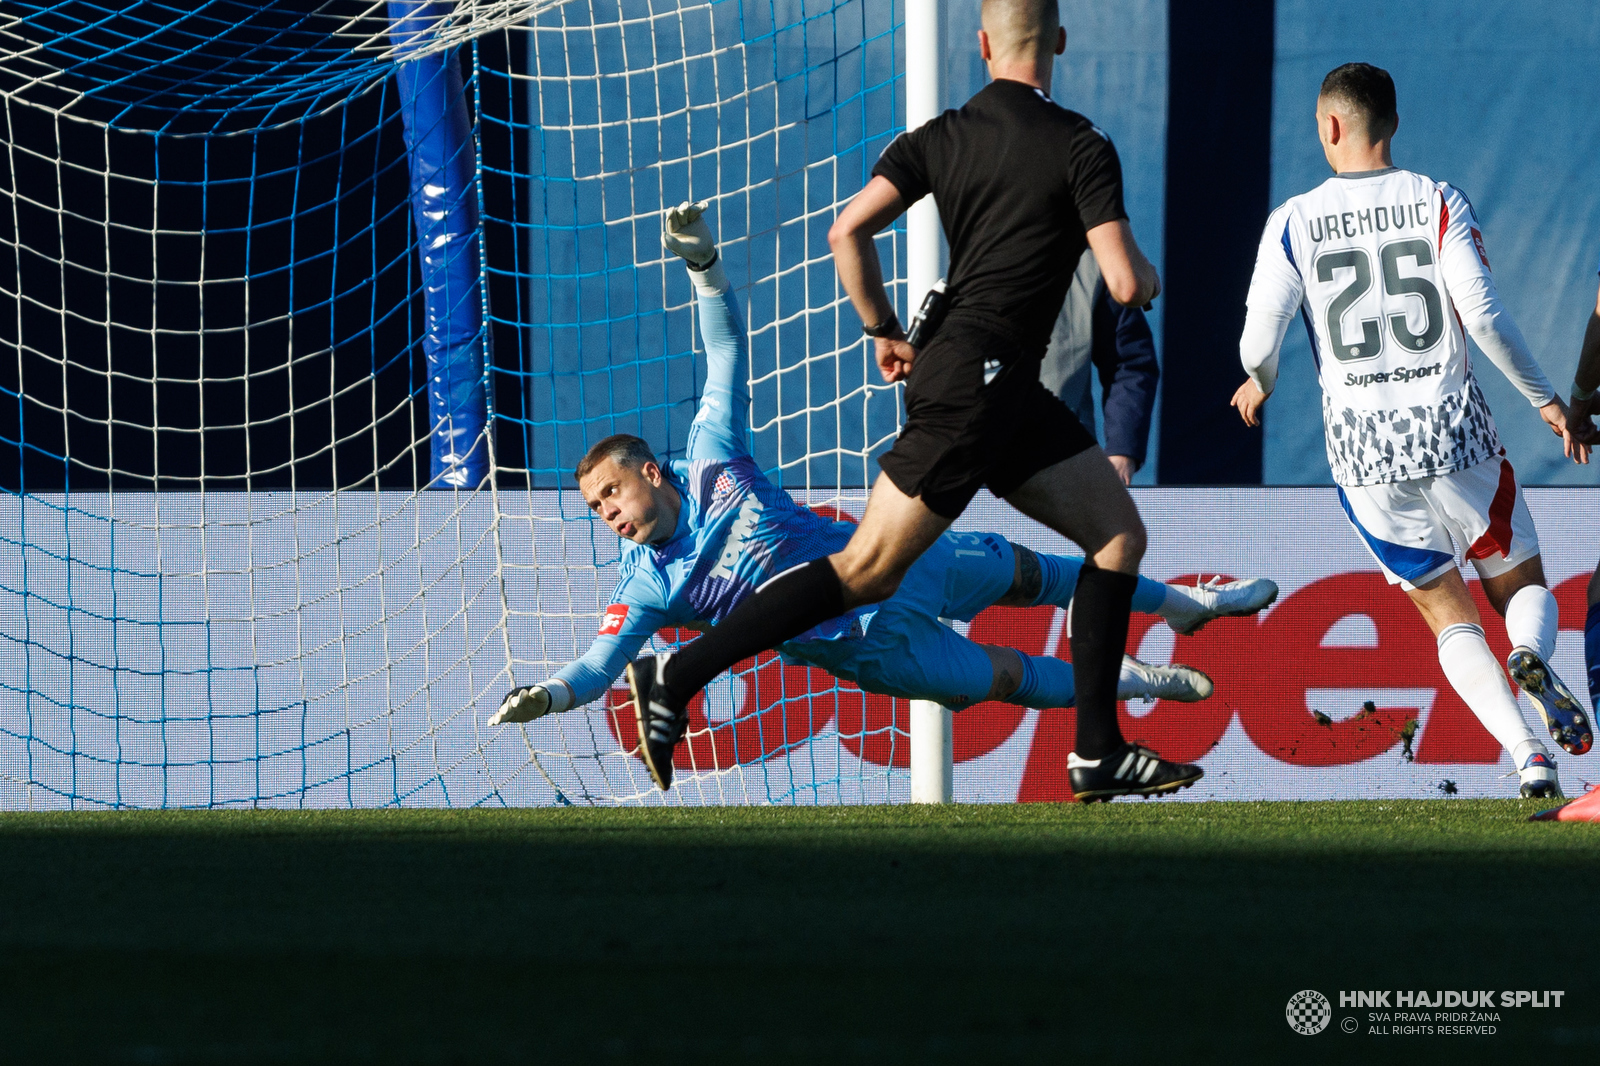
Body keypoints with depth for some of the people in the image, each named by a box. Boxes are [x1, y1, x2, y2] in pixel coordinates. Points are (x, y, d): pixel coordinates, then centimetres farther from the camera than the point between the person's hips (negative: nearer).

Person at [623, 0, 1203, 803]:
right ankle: (676, 677, -8)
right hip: (977, 380, -8)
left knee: (1120, 533, 9)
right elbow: (1126, 284, -13)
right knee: (865, 572, -6)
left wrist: (884, 331, 14)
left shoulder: (941, 138, 8)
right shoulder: (1080, 148, -8)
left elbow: (847, 233, 0)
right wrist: (1148, 276, 12)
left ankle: (1098, 752, 5)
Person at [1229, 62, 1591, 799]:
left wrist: (1260, 383, 21)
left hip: (1363, 448, 1)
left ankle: (1526, 752, -11)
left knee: (1447, 613, 11)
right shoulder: (1439, 204, 0)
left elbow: (1260, 340, -3)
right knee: (1522, 585, 17)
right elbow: (1482, 314, -10)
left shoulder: (1294, 223, 1)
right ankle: (1531, 656, -20)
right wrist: (1544, 399, 1)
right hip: (1454, 433, -1)